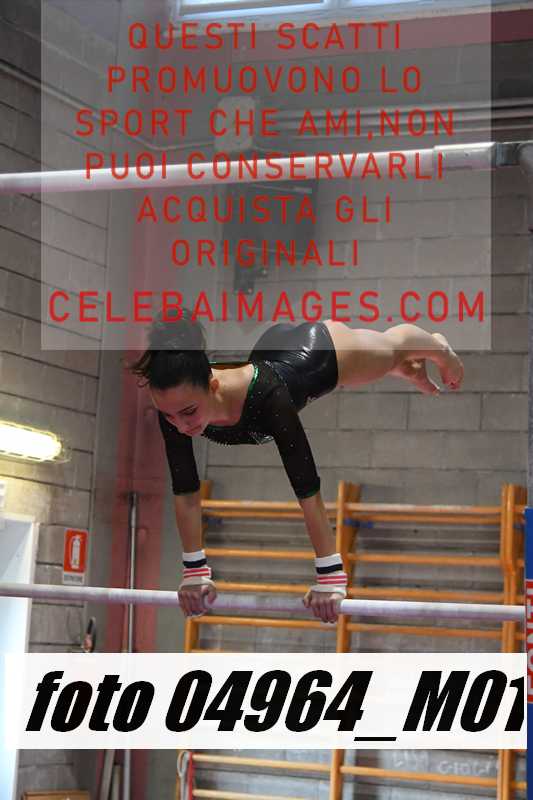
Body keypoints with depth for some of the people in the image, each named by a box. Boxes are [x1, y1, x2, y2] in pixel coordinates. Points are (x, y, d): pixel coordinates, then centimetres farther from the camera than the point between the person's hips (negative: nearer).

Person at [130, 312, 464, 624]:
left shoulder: (263, 395, -50)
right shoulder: (175, 403, -36)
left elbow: (307, 487, -48)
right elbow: (185, 491, -25)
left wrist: (331, 577, -48)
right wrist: (195, 570, -23)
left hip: (324, 347, -4)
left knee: (392, 346, 31)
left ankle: (439, 347, 65)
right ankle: (414, 371, 70)